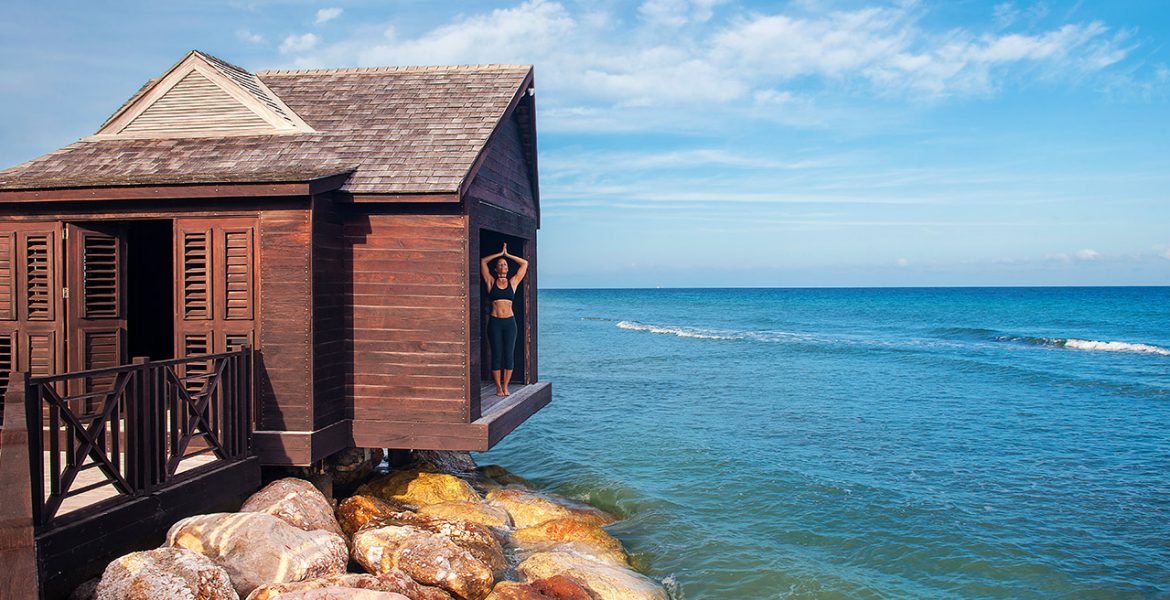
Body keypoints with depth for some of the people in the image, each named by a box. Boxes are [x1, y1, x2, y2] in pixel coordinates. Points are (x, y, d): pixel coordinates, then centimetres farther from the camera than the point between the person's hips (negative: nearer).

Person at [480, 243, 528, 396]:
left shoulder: (513, 282, 10)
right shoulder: (491, 282, 7)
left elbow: (524, 263, 13)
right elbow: (483, 261, 6)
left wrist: (507, 255, 15)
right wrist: (500, 254, 12)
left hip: (509, 322, 2)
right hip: (494, 322, -1)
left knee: (509, 355, 0)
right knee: (496, 355, 0)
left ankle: (505, 386, 8)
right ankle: (498, 387, 7)